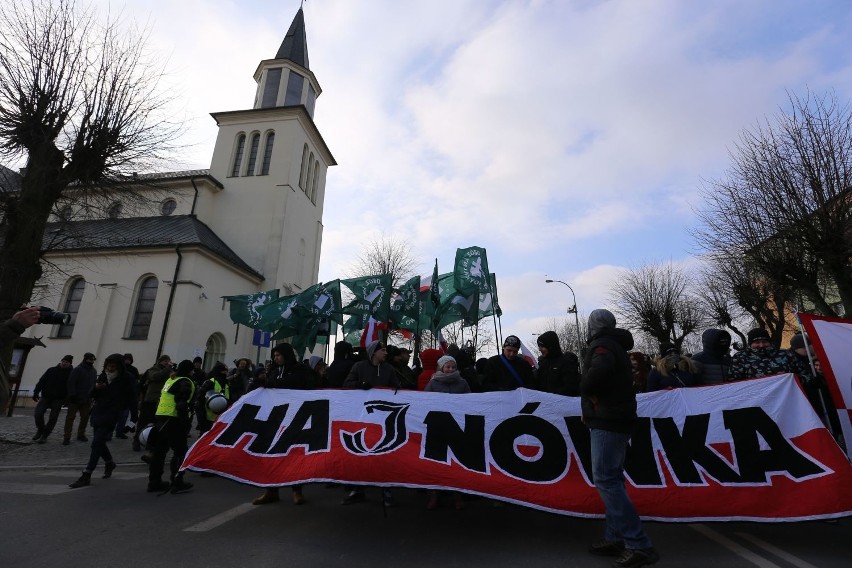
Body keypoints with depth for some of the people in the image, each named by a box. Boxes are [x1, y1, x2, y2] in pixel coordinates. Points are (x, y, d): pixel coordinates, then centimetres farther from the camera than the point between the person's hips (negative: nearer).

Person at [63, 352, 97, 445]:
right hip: (75, 399, -6)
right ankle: (67, 437, 4)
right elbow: (71, 383, -15)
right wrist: (72, 395, -20)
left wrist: (92, 395, 9)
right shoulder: (77, 370, -10)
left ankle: (81, 434, 21)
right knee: (70, 417, -1)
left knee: (85, 417, 9)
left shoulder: (94, 371, 10)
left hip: (87, 400, 6)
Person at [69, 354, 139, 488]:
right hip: (98, 412, 7)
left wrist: (134, 417, -13)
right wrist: (96, 388, -11)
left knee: (97, 443, -11)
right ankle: (109, 463, 43)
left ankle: (86, 476, -5)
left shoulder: (127, 379, -10)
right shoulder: (103, 376, 5)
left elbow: (132, 398, -9)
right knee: (99, 442, 19)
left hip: (111, 415, -7)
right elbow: (92, 395, 13)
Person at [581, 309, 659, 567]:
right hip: (617, 419, 10)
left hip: (607, 421, -10)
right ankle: (615, 538, 18)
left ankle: (639, 545, -8)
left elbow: (599, 370, -33)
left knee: (605, 479, -9)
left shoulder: (601, 345, -12)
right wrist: (590, 408, 8)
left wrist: (586, 388, -13)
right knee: (612, 478, 13)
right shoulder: (616, 346, 19)